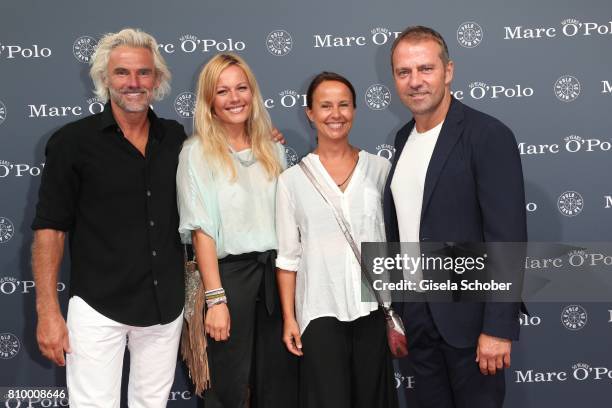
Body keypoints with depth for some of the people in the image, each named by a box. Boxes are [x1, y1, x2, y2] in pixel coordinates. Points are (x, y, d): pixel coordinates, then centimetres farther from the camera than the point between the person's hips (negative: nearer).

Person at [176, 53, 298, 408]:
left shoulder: (273, 149, 10)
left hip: (276, 273, 4)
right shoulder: (197, 152, -4)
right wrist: (216, 299, -14)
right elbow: (201, 230, -9)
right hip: (229, 275, -4)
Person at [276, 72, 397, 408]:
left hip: (374, 307, 2)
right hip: (321, 311, -1)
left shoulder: (380, 169, 3)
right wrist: (288, 318, 0)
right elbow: (287, 256, 2)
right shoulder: (292, 180, 0)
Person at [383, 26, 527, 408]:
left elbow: (508, 237, -18)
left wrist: (499, 328, -20)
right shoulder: (404, 138, 8)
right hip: (417, 312, 7)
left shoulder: (489, 136, -14)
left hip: (468, 313, -6)